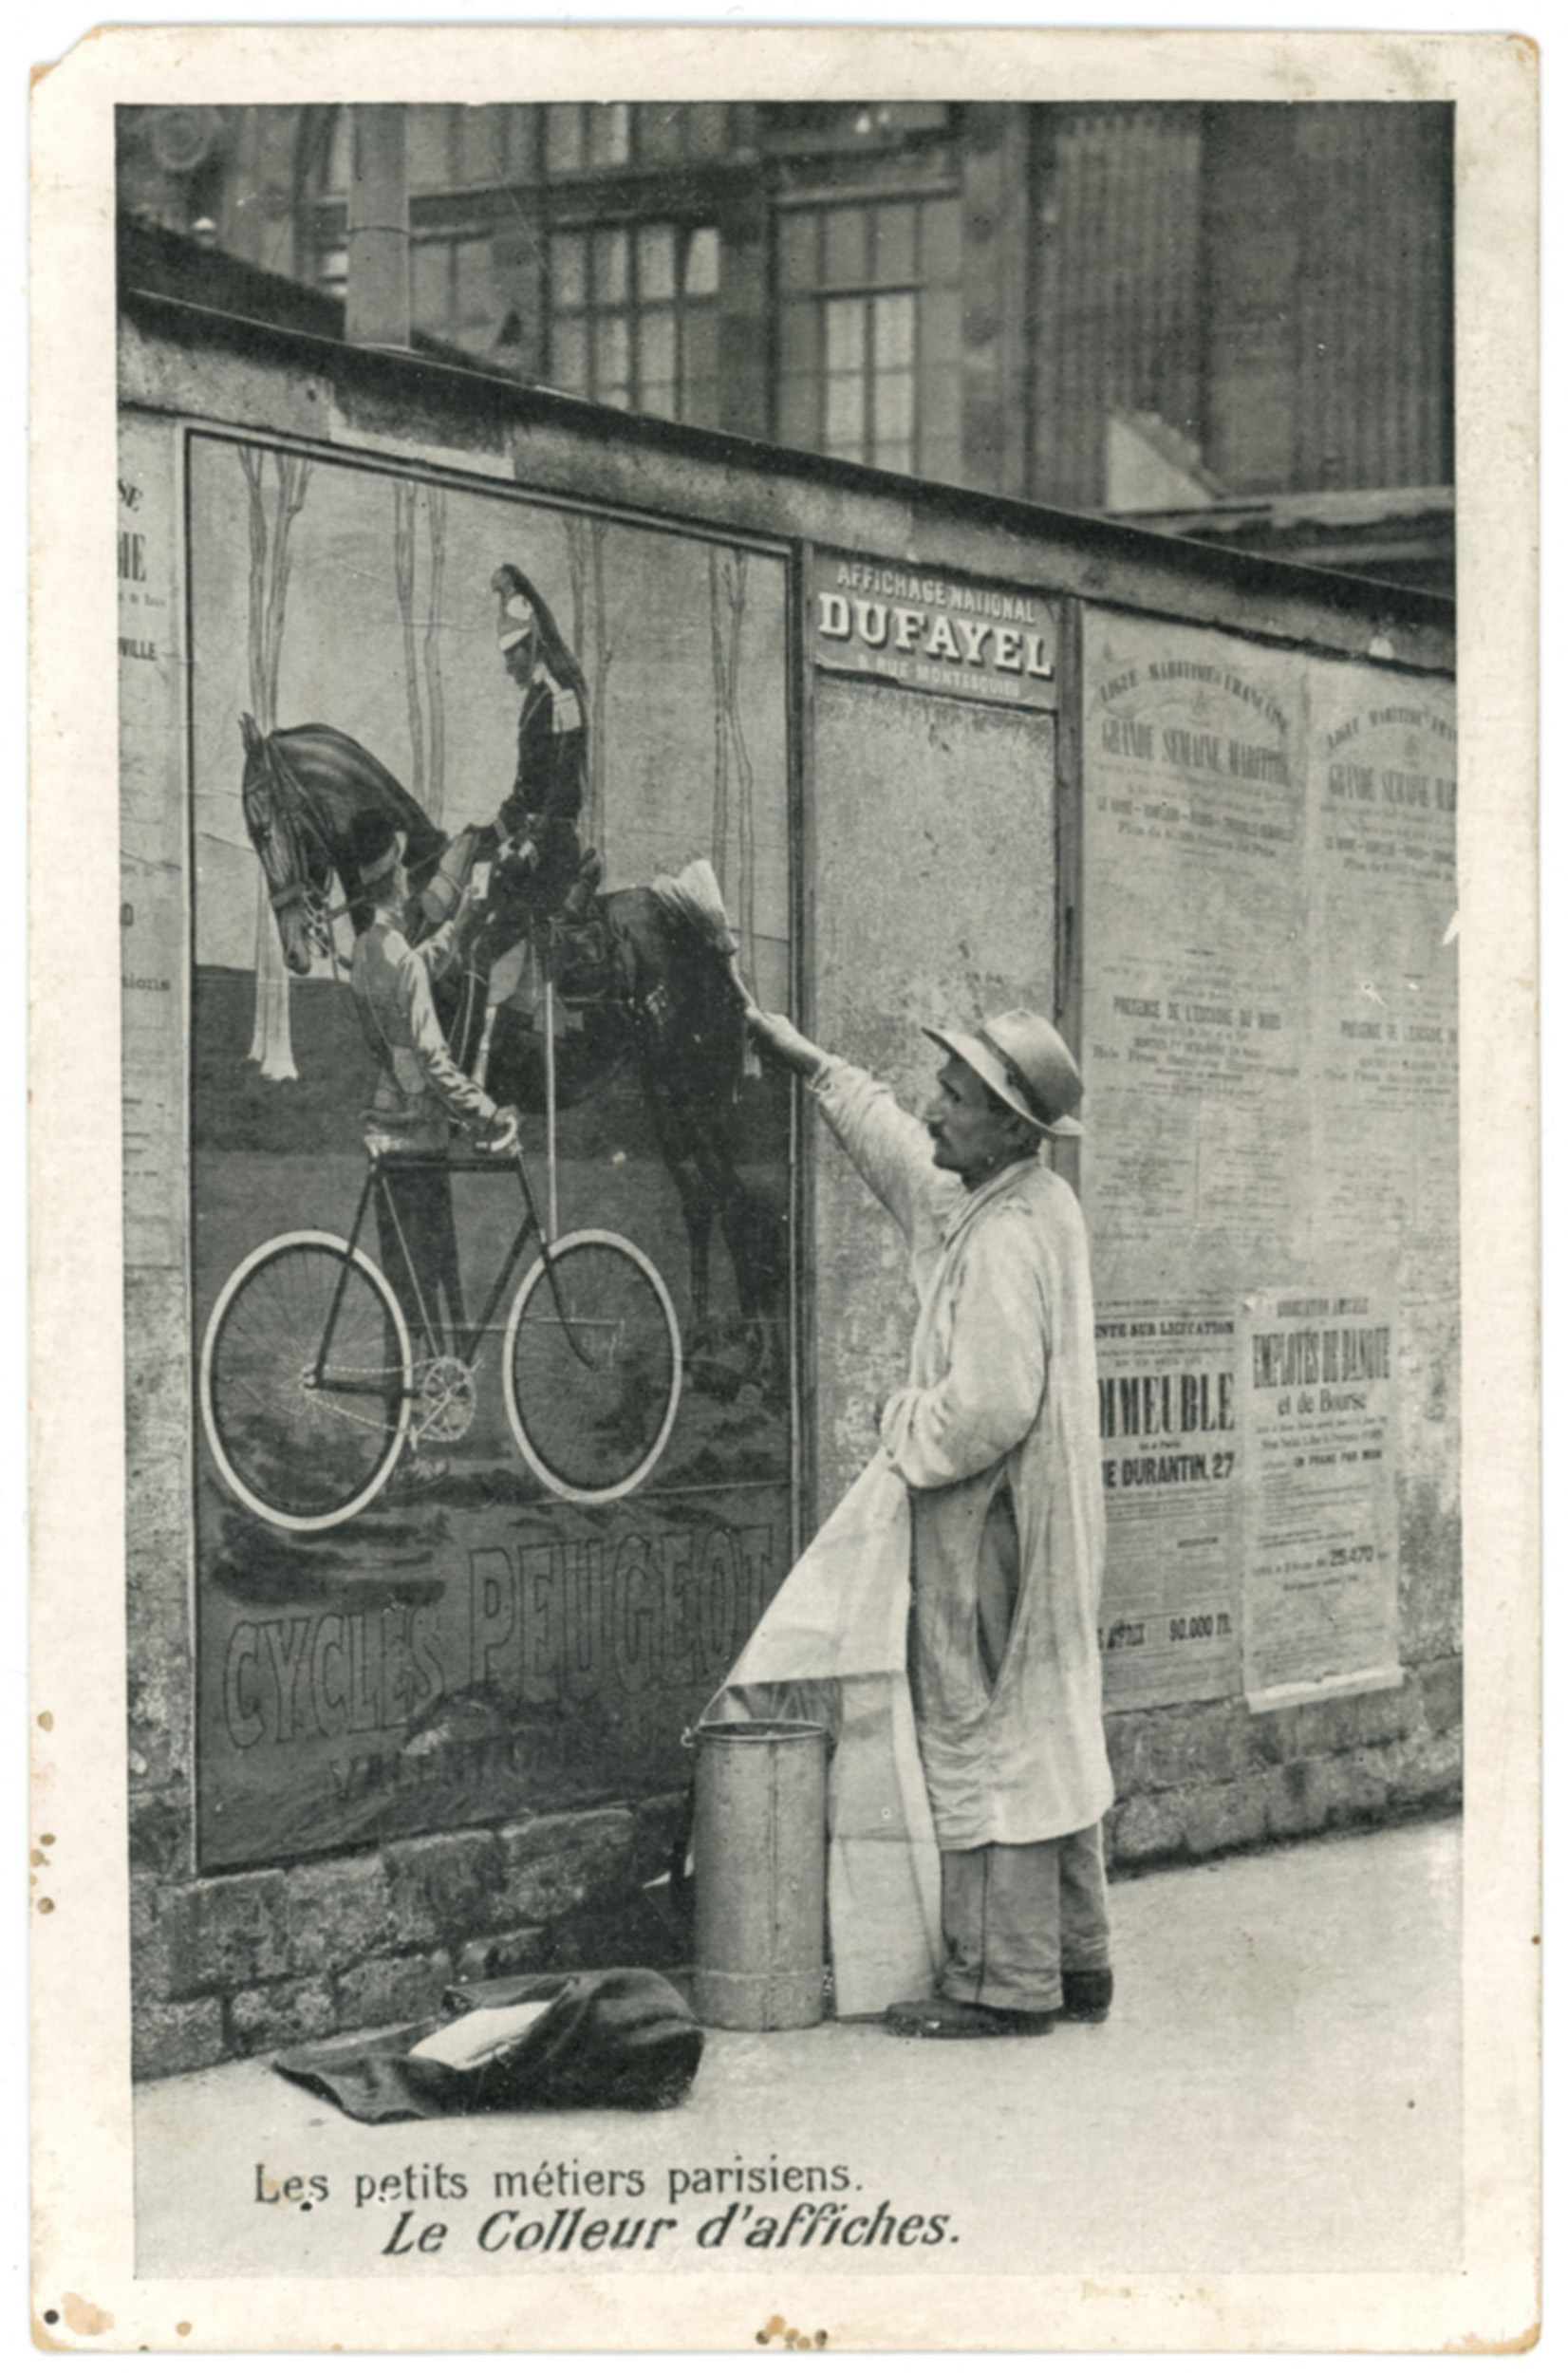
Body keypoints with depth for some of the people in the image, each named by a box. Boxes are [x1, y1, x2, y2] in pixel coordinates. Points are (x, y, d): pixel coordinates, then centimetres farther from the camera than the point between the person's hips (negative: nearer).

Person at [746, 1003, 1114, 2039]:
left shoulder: (1006, 1242, -21)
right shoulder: (1041, 1204, 9)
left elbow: (991, 1407, -27)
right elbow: (908, 1163, 26)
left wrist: (906, 1428, -9)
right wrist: (817, 1067, 30)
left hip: (989, 1527, -10)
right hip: (1047, 1526, 10)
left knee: (985, 1737, -3)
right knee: (1053, 1732, 14)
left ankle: (1004, 1984, 3)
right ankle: (1075, 1962, 23)